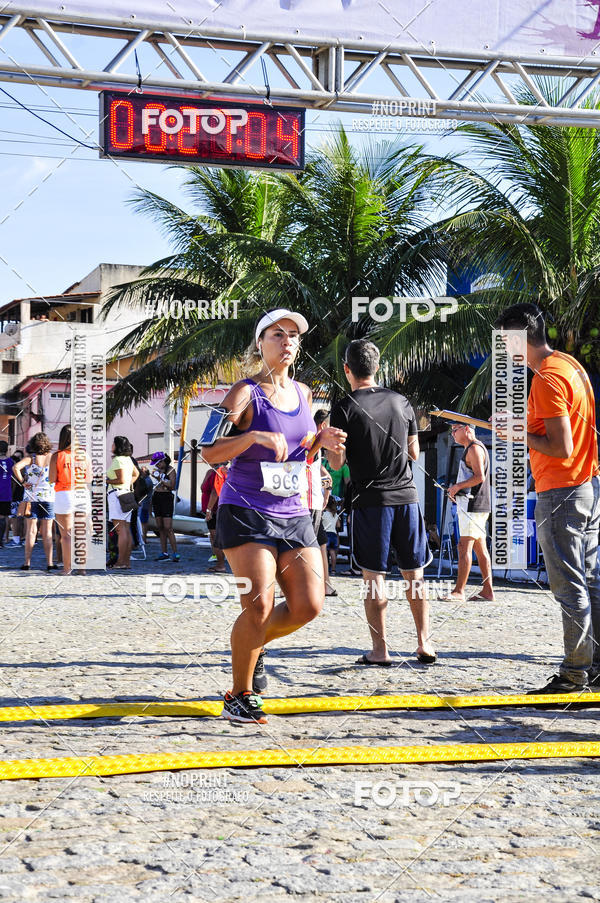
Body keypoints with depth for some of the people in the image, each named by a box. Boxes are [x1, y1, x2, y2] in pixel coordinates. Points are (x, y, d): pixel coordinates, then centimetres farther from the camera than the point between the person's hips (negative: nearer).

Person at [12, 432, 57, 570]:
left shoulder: (30, 458, -5)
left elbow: (16, 467, -21)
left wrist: (22, 482, -11)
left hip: (31, 497, -1)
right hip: (49, 497, 1)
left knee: (31, 530, 4)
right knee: (47, 532, 5)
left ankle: (27, 562, 2)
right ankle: (49, 563, 3)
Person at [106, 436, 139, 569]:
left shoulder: (117, 460, -11)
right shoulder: (128, 459, 17)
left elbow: (122, 480, -17)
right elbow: (136, 474, 32)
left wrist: (107, 480, -7)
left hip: (117, 494, -9)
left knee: (120, 530, -12)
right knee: (126, 530, 7)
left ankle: (121, 562, -14)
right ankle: (127, 561, 7)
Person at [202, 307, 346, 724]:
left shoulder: (303, 393, 13)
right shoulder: (245, 393, -6)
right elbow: (210, 452, -14)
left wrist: (320, 441, 5)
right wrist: (255, 435, -27)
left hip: (294, 514, 6)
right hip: (245, 513, -6)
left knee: (308, 606, -2)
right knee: (259, 606, -13)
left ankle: (253, 643, 27)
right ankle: (239, 696, 6)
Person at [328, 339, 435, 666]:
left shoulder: (345, 408, -6)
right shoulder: (401, 402, 7)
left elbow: (336, 462, -6)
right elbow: (414, 452, 14)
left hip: (370, 500, -4)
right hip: (406, 496, 4)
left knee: (373, 576, 1)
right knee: (414, 574, 11)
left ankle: (379, 650, 0)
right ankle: (424, 643, 9)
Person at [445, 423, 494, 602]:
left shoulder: (474, 448, -10)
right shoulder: (475, 448, 23)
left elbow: (479, 476, -20)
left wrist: (457, 486, -12)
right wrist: (457, 491, 17)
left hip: (473, 506, -11)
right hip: (475, 505, 11)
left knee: (465, 546, -13)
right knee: (480, 547, 8)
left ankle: (459, 591, -17)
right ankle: (487, 591, 9)